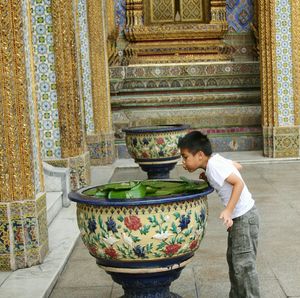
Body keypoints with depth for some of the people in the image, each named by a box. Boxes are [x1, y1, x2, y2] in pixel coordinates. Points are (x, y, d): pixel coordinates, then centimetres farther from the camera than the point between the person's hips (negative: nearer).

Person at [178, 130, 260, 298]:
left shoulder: (214, 166, -22)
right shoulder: (215, 160, 4)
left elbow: (239, 183, -28)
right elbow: (238, 166, 16)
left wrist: (228, 210, -32)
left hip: (244, 217, -10)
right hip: (238, 217, 10)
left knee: (243, 263, -4)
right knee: (233, 259, 18)